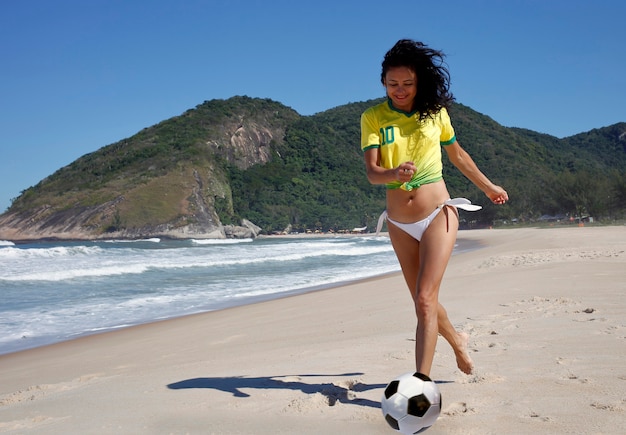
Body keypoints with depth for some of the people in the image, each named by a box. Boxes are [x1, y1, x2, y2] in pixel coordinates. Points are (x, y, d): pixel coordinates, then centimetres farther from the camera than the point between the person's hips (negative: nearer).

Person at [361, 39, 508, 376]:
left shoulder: (435, 111, -1)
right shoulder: (372, 118, -4)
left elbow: (457, 154, 15)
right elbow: (371, 172, -15)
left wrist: (488, 187, 27)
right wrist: (396, 173, -38)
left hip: (438, 213, -2)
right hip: (399, 223, 2)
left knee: (425, 300, -15)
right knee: (423, 302, 14)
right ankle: (457, 341, 43)